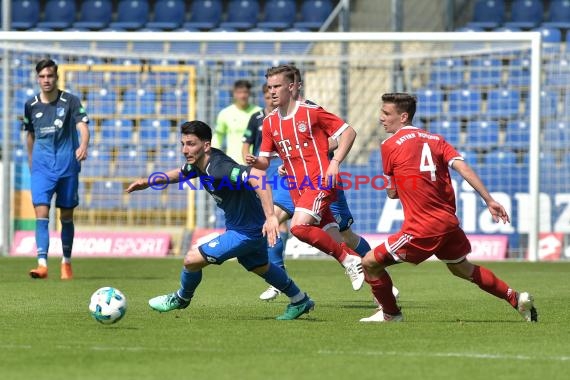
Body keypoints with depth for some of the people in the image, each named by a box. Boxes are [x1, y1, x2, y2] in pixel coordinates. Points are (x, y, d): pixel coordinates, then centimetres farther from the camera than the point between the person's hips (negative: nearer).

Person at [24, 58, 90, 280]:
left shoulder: (70, 101, -3)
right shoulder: (31, 105, 6)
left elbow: (83, 126, -16)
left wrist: (83, 146, -35)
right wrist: (30, 162, 24)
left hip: (67, 166, -1)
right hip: (42, 167, 1)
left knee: (66, 216, 9)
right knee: (41, 213, -14)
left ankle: (66, 262, 25)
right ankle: (42, 264, -21)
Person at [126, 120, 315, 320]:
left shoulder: (219, 169, -33)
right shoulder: (199, 163, -4)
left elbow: (257, 176, -45)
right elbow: (181, 173, 20)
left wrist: (270, 217, -50)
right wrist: (147, 182, 10)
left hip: (247, 232, -10)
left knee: (193, 259, -8)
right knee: (262, 268, 30)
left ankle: (181, 298, 21)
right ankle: (300, 301, 49)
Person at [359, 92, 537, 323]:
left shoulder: (389, 145, -5)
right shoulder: (435, 140, 10)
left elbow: (392, 193, 2)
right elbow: (464, 169, -1)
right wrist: (490, 201, -3)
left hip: (422, 229, -7)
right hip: (449, 222, 7)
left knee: (370, 263, 4)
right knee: (462, 269, 29)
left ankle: (390, 314, 16)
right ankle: (517, 299, 29)